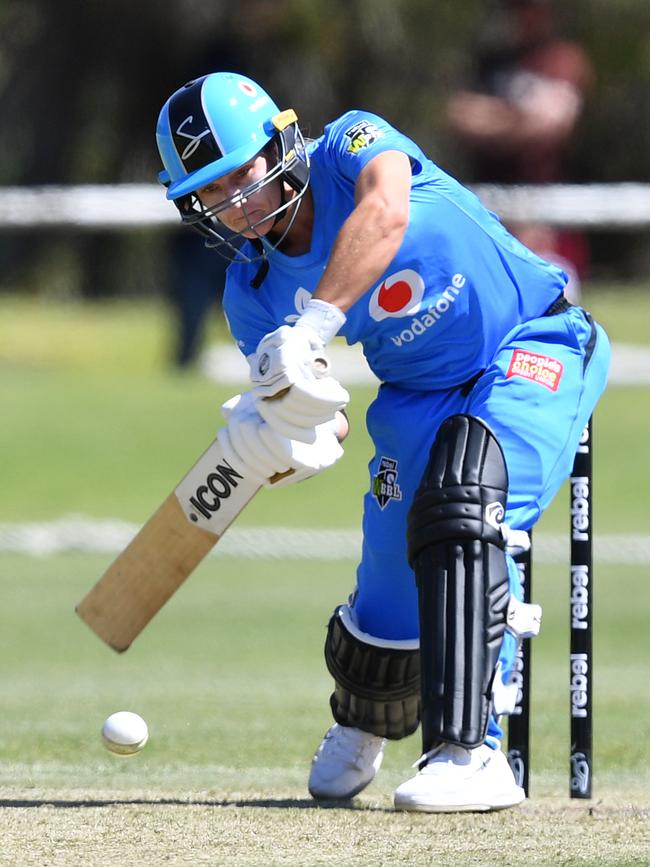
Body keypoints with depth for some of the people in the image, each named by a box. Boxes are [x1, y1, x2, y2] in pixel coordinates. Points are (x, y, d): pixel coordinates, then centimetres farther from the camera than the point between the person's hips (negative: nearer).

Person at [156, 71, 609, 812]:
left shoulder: (351, 146, -22)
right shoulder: (254, 293, -9)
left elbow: (385, 213, -45)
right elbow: (310, 419, -7)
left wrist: (315, 322, -52)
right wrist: (282, 436, -32)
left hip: (537, 346, -5)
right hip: (421, 392, 5)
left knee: (463, 517, -26)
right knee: (394, 575, 4)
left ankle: (471, 751, -25)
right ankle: (360, 731, 38)